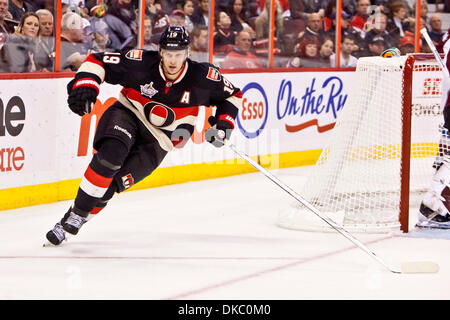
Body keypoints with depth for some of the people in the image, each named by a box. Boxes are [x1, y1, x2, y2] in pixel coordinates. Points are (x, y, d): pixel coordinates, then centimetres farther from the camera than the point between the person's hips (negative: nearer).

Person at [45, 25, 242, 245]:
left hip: (158, 140, 1)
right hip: (127, 114, -1)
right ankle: (76, 212, -23)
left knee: (111, 183, -17)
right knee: (112, 153, -33)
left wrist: (223, 126, -7)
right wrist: (83, 86, -30)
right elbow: (97, 62, -14)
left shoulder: (202, 77, -14)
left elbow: (233, 95, 3)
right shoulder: (141, 64, -20)